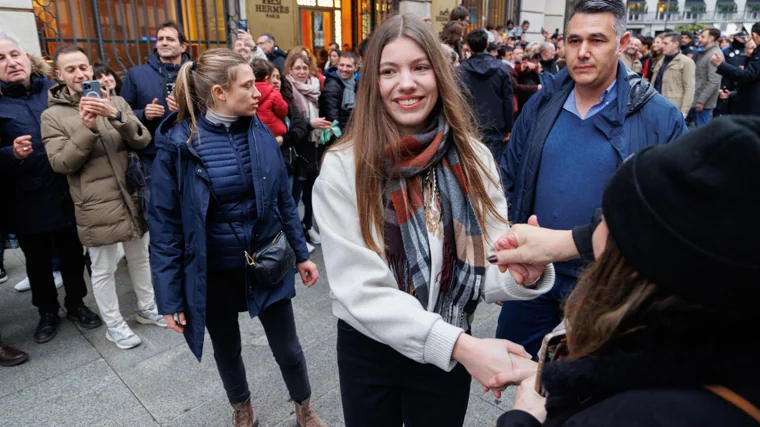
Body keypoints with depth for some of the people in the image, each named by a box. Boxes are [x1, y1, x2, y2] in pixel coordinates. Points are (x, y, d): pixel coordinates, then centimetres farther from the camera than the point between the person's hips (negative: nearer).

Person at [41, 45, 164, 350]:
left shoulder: (116, 103, 5)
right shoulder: (52, 116, -3)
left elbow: (143, 141, -6)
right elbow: (60, 164, -10)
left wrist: (116, 116, -23)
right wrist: (87, 128, -22)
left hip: (133, 196, 3)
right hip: (96, 206, -3)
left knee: (140, 258, 18)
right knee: (103, 269, 8)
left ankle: (147, 308, 37)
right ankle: (114, 325, 26)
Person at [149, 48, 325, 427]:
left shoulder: (261, 132, -6)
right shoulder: (178, 143, -15)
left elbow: (283, 199, 4)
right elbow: (164, 223, -11)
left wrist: (301, 253, 6)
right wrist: (170, 297, -9)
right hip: (214, 273, -1)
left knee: (288, 350, 12)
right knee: (227, 350, 21)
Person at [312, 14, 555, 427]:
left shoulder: (473, 157, -8)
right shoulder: (342, 167, -17)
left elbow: (491, 264, -8)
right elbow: (360, 288, -21)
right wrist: (459, 344, -31)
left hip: (449, 353, 2)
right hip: (368, 350, -1)